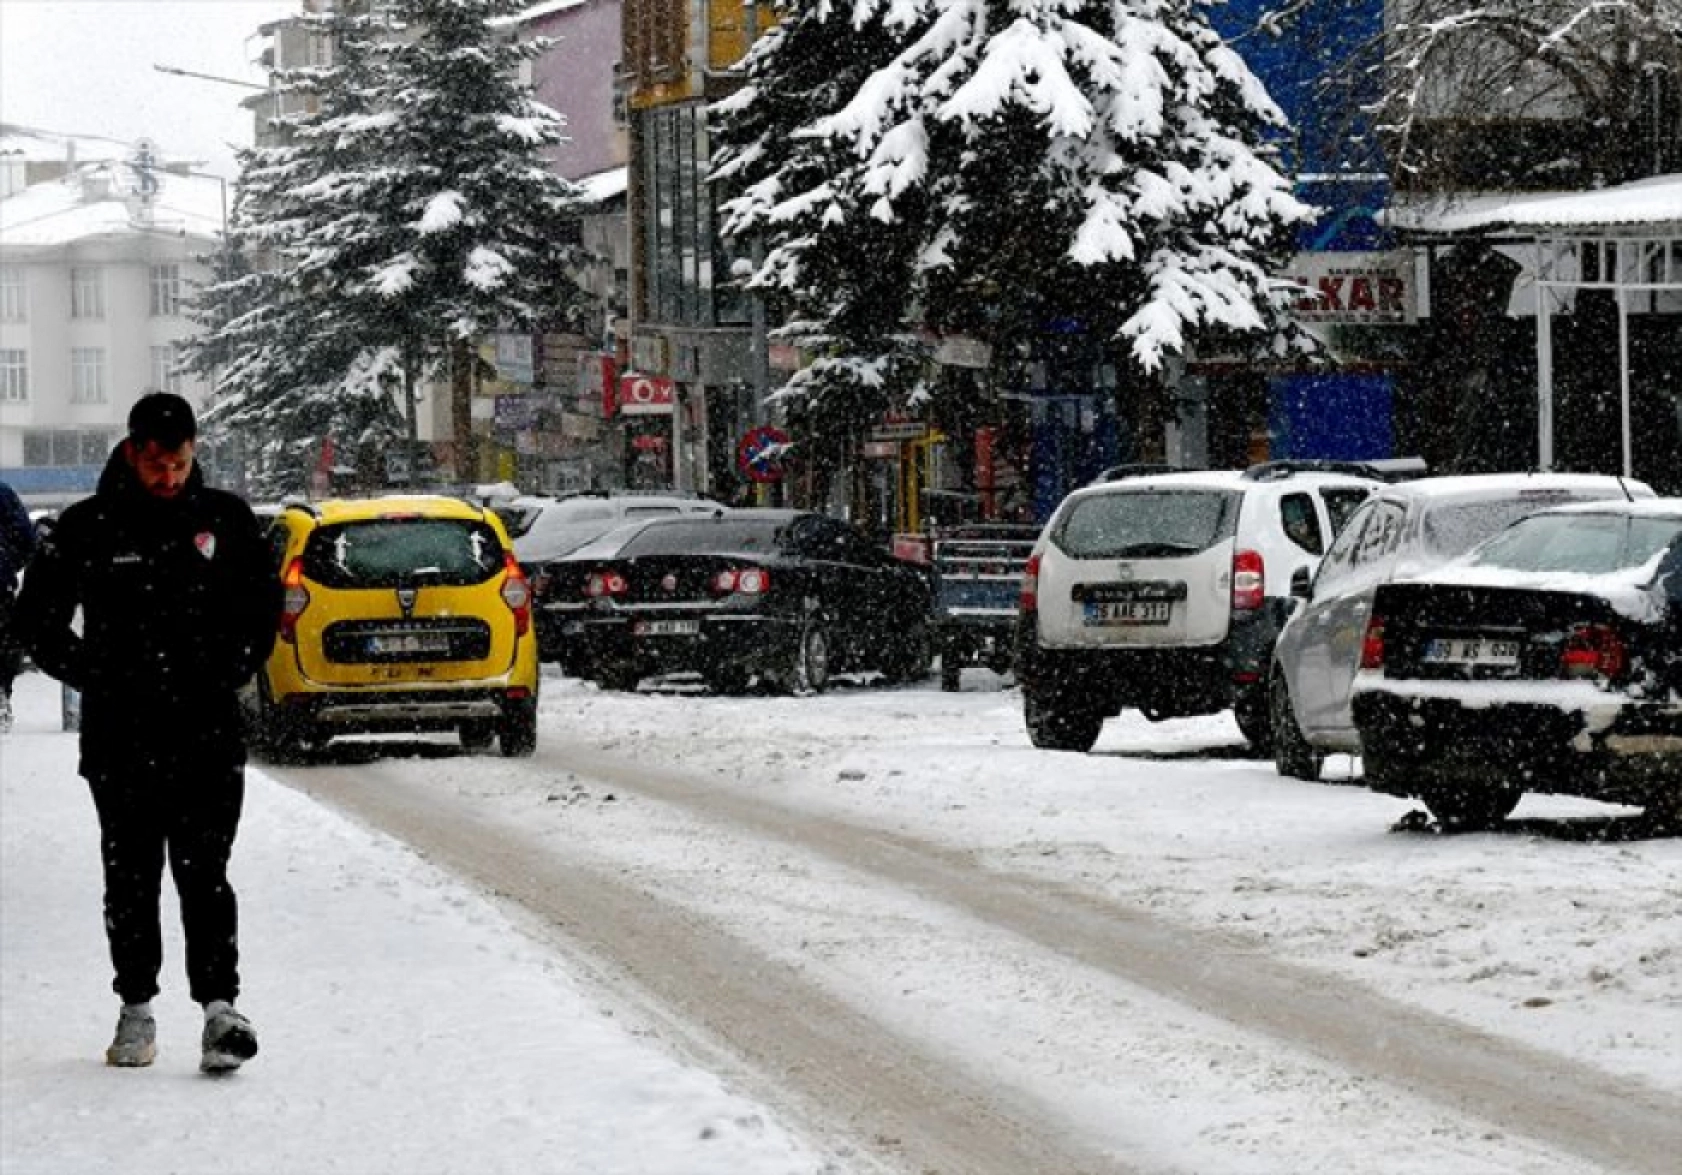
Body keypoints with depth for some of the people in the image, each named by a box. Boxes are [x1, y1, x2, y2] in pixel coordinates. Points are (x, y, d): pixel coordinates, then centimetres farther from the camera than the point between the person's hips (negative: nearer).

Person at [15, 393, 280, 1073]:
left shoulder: (225, 519, 5)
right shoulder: (88, 528, 0)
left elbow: (263, 604, 18)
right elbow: (37, 618, 8)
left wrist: (231, 671, 7)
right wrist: (95, 677, 1)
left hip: (209, 735, 0)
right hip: (119, 737, 0)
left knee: (204, 874, -8)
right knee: (130, 879, 7)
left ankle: (219, 1005, -11)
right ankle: (136, 1010, 15)